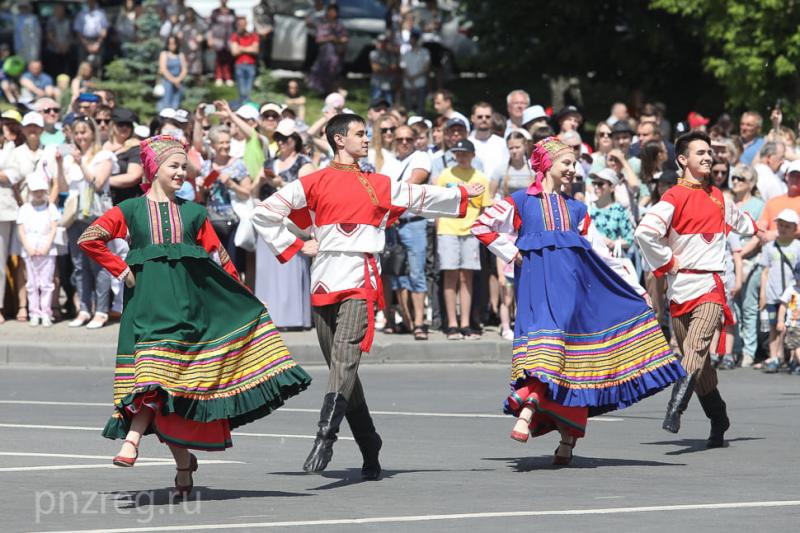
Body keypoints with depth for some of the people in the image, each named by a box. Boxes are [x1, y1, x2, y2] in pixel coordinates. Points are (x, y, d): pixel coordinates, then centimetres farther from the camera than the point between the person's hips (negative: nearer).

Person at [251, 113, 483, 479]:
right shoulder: (314, 183, 9)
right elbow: (263, 214, 9)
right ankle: (370, 451, 9)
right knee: (340, 366, 2)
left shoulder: (379, 185, 17)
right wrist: (295, 246, 6)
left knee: (345, 358, -19)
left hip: (360, 282, 0)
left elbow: (422, 198, 31)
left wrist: (464, 194, 39)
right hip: (324, 283, 0)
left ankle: (326, 435, -31)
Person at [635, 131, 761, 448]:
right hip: (681, 287, -2)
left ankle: (675, 410, -26)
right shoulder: (675, 197, -3)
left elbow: (737, 219, 41)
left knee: (696, 347, -19)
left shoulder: (717, 197, 16)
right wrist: (667, 263, -9)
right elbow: (644, 232, -16)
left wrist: (755, 231, 60)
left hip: (711, 286, 2)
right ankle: (719, 423, 2)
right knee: (698, 361, 0)